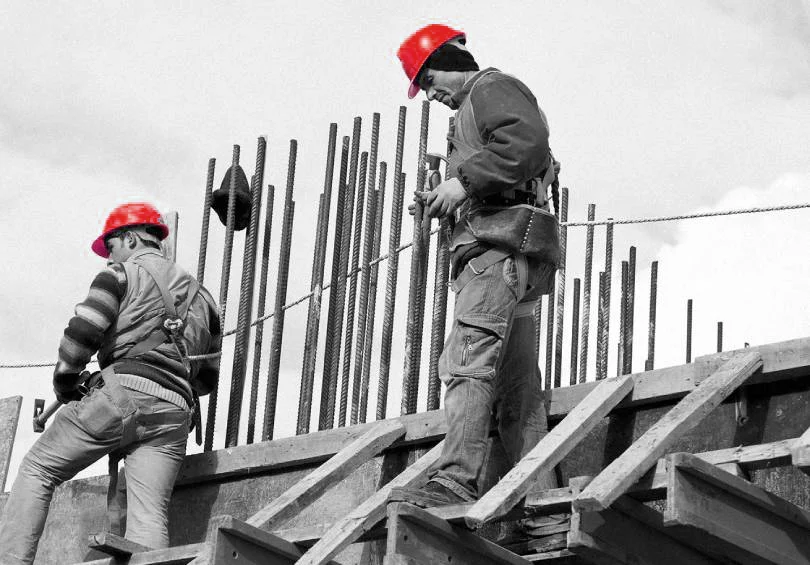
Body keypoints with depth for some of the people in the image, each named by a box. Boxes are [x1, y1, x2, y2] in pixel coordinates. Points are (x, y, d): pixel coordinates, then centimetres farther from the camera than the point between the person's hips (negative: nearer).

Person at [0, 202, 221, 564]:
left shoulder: (122, 273, 9)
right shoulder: (200, 295, 28)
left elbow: (82, 331, -5)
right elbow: (207, 379, 28)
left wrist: (64, 383, 9)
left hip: (123, 389, -5)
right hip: (174, 411, 5)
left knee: (38, 469, 5)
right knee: (149, 517, -5)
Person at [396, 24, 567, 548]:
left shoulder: (493, 87, 2)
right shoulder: (478, 107, 32)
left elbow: (527, 140, -18)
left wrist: (464, 180, -19)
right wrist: (448, 202, 15)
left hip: (499, 244, -11)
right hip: (505, 253, 11)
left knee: (468, 361, -23)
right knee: (518, 385, 5)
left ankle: (456, 482, -34)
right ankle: (541, 497, 2)